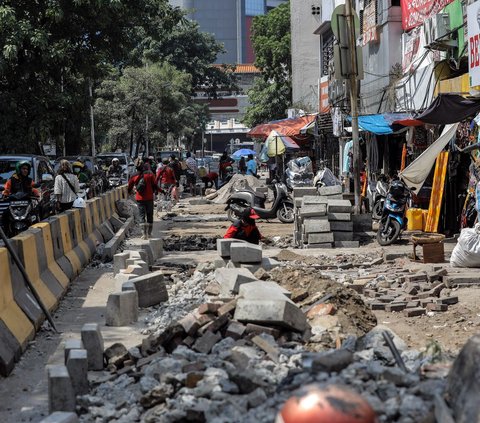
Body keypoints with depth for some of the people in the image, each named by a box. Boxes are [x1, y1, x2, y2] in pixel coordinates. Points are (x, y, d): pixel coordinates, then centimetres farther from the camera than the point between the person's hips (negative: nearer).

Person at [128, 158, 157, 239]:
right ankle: (149, 233, 17)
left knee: (142, 216, 3)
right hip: (149, 198, 0)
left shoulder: (134, 176, -3)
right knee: (149, 216, 13)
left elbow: (129, 187, 7)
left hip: (140, 199, 0)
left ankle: (144, 234, -6)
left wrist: (131, 191, 29)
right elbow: (154, 186, -4)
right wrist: (153, 192, 16)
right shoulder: (150, 174, -7)